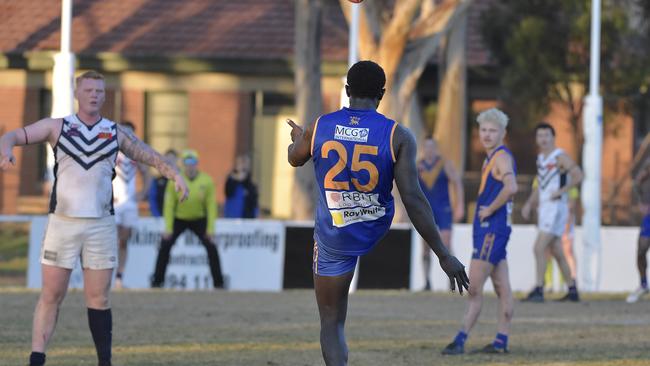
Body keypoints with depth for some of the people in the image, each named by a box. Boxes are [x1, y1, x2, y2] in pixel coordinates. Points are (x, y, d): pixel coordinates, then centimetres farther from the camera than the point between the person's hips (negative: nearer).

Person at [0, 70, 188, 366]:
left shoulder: (116, 133, 9)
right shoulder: (56, 127, 5)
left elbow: (149, 156, 10)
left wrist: (175, 175, -8)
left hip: (101, 226, 1)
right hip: (62, 222, -1)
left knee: (99, 298, 3)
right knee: (51, 296, -2)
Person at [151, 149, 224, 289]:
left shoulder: (207, 181, -14)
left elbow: (211, 205, -10)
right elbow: (169, 205, -13)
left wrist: (210, 229, -12)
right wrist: (168, 228, -15)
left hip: (199, 219, 0)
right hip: (179, 219, 0)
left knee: (211, 248, -10)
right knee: (165, 246, -11)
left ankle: (218, 283, 1)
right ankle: (157, 281, 1)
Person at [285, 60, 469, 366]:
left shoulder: (318, 128, -11)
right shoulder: (398, 136, -16)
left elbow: (295, 159, 12)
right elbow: (413, 198, -22)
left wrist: (297, 138, 38)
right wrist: (444, 255, -18)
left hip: (333, 240, -1)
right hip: (376, 231, 1)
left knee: (331, 323, 7)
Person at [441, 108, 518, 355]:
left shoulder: (502, 157, -13)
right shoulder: (491, 158, 17)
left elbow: (511, 187, -31)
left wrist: (489, 210, -20)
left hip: (492, 230, -10)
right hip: (486, 230, 10)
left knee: (474, 288, -9)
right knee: (502, 289, 9)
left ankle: (461, 340, -9)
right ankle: (501, 342, 12)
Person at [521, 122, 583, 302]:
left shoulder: (560, 157, -10)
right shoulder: (540, 158, 16)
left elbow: (578, 175, -21)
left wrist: (561, 191, -21)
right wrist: (529, 203, 16)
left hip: (556, 207, -9)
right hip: (543, 207, 9)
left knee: (539, 248, -16)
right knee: (557, 252, 12)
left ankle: (538, 291, -16)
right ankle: (572, 291, 20)